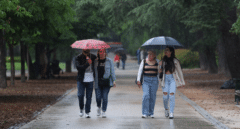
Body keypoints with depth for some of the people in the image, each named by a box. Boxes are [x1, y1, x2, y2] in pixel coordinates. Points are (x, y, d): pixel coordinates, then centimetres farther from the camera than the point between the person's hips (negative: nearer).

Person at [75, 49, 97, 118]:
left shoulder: (93, 57, 2)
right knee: (80, 95, -7)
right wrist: (87, 64, -22)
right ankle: (81, 109, 17)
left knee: (89, 97, 1)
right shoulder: (79, 58, -4)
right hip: (81, 80, -1)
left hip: (90, 80, 1)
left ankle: (87, 112, 9)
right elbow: (78, 67, -19)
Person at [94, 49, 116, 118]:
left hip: (106, 82, -1)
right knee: (98, 97, -3)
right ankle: (99, 107, 27)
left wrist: (114, 80, -5)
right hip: (98, 82, 1)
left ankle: (104, 111, 7)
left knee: (105, 97, -3)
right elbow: (94, 71, 13)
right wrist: (93, 80, 9)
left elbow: (112, 71, 2)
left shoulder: (109, 61, 2)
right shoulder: (96, 61, 7)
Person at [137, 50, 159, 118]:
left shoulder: (157, 62, 7)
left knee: (152, 97, 2)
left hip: (154, 80, 2)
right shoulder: (144, 61, 3)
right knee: (146, 96, -15)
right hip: (146, 80, -2)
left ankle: (151, 113, 12)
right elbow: (140, 71, 1)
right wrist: (138, 80, -7)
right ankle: (145, 113, -12)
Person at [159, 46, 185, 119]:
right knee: (165, 96, -6)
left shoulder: (175, 61, 4)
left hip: (173, 79, -2)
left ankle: (171, 113, -10)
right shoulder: (163, 61, 12)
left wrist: (182, 82, 10)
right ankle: (166, 109, 20)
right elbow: (161, 70, 21)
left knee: (172, 96, -13)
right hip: (165, 79, 2)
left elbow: (179, 71, 9)